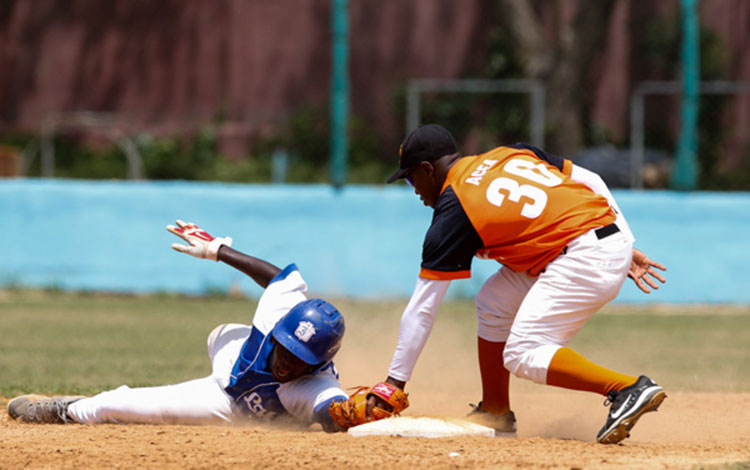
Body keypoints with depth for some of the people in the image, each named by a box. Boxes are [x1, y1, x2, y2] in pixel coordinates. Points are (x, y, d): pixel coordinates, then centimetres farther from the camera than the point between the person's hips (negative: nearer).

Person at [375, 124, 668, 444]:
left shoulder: (452, 211, -2)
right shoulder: (509, 154, 18)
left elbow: (422, 308, 0)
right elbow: (590, 181, 16)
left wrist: (396, 381, 5)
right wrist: (625, 248, 17)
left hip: (583, 259, -9)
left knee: (522, 355, -10)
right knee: (493, 303, 18)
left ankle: (629, 388, -23)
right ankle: (495, 413, 24)